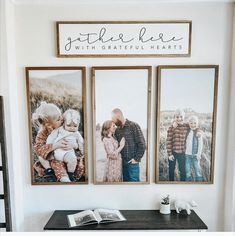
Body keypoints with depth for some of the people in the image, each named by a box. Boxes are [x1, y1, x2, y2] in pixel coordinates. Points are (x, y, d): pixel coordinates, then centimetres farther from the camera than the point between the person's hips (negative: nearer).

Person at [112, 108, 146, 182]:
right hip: (122, 162, 6)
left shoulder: (134, 126, -9)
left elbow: (142, 144, -11)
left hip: (132, 162, -5)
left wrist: (137, 159, -11)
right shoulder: (117, 130, 8)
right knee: (125, 181, 14)